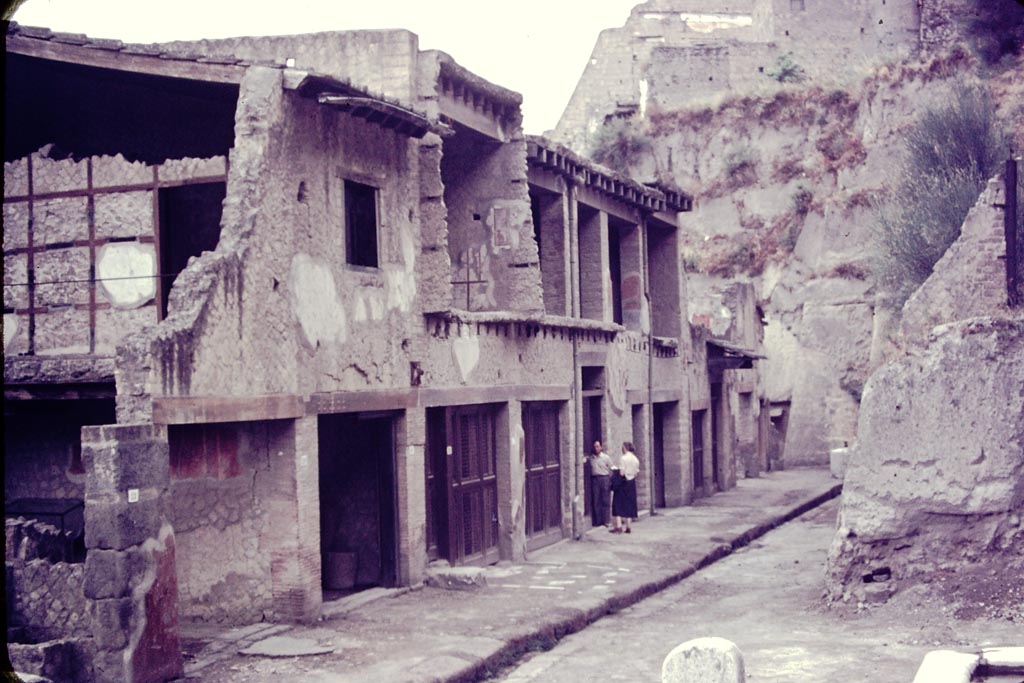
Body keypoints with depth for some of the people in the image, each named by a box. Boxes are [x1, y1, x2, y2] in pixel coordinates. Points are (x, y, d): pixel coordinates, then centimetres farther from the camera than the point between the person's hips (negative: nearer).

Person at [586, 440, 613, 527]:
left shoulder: (606, 457, 3)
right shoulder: (590, 457, 7)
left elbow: (610, 470, 5)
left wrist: (611, 482, 1)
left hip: (604, 478, -2)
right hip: (594, 479, 2)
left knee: (605, 501, -1)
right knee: (595, 501, 2)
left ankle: (605, 521, 4)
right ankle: (597, 521, 7)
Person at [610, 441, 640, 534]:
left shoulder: (623, 458, -13)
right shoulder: (636, 459, 6)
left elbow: (621, 473, -18)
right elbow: (637, 472, 7)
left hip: (623, 483, -6)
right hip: (632, 483, 6)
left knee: (618, 503, 1)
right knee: (629, 504, 9)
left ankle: (618, 526, -6)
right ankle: (628, 527, 8)